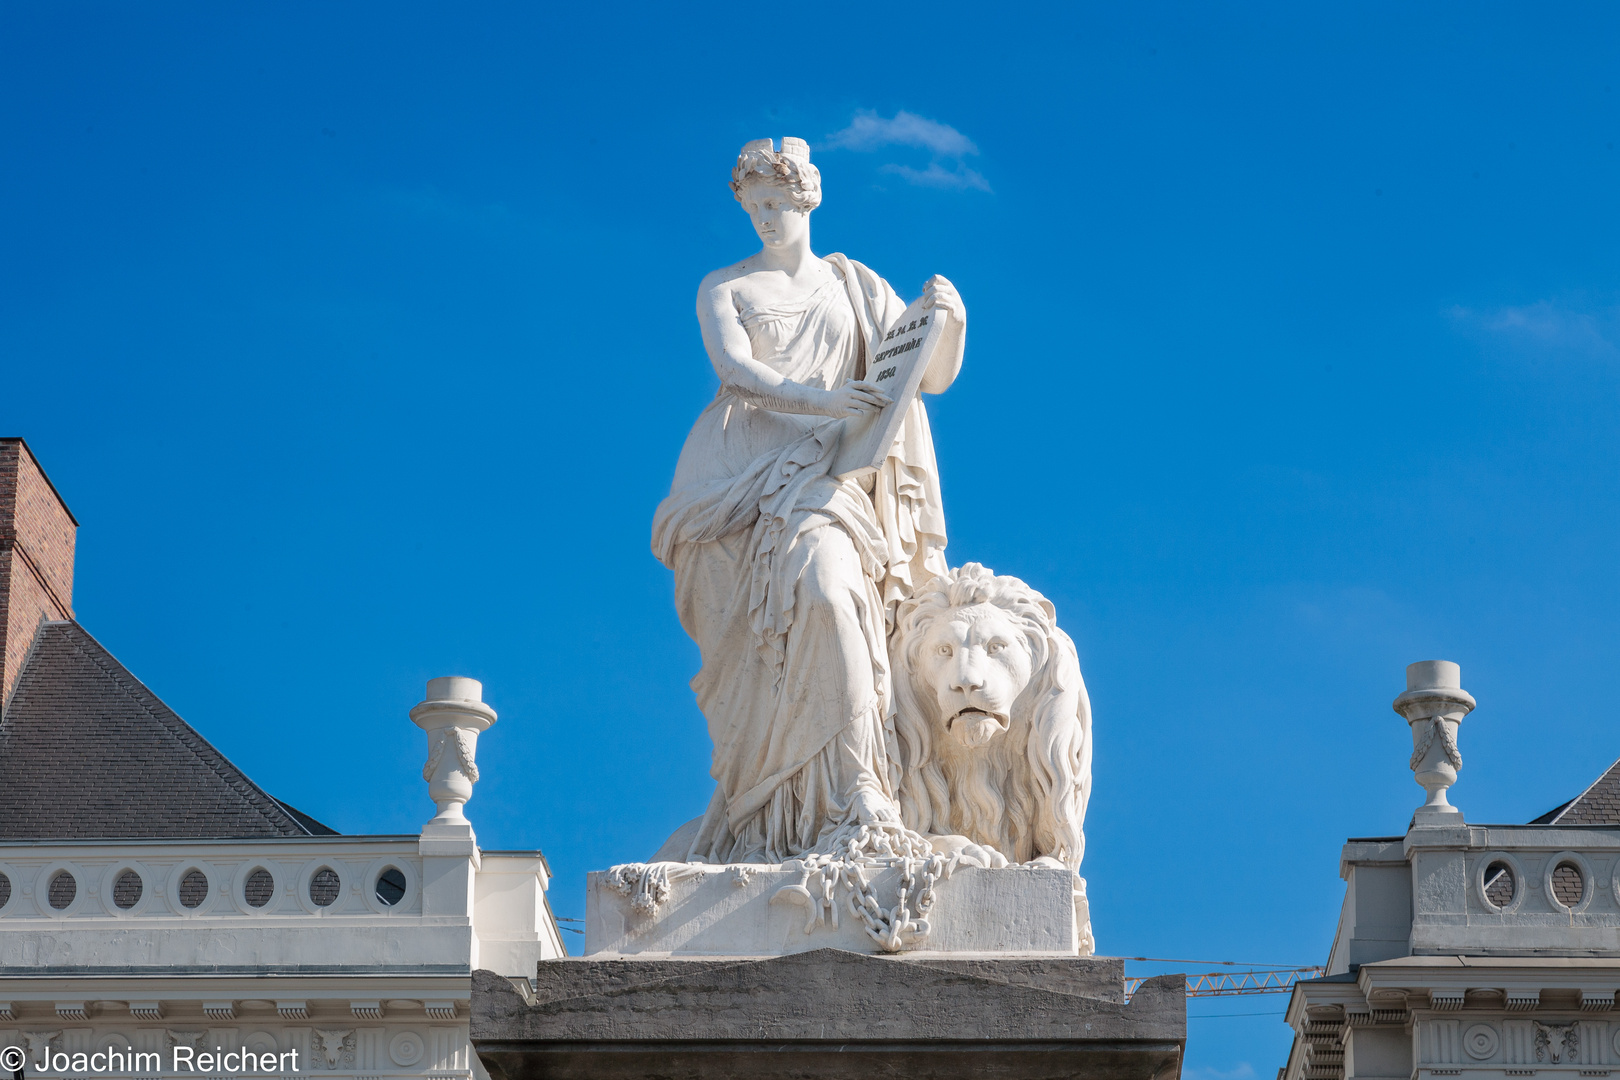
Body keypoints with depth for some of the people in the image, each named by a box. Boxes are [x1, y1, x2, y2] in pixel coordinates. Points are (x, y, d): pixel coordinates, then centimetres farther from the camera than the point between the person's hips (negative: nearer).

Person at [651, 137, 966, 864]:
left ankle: (859, 791, -34)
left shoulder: (857, 287, 19)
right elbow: (735, 370, -4)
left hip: (823, 475, 0)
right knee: (753, 640, -18)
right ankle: (743, 822, -14)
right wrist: (815, 398, -22)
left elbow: (934, 375, 12)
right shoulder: (724, 288, 15)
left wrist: (949, 320, -11)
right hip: (741, 476, 0)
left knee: (823, 587, -30)